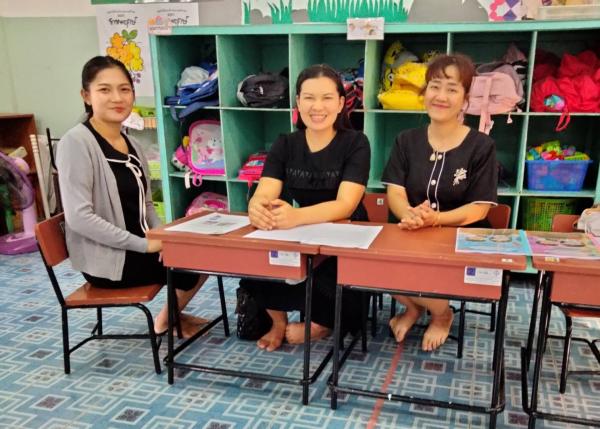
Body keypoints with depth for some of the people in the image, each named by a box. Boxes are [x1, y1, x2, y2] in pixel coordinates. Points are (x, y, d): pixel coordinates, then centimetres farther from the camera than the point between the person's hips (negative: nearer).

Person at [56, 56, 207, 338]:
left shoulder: (131, 145, 8)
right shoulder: (76, 142, -17)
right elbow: (79, 217, -25)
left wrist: (161, 238, -6)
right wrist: (145, 245, -23)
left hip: (137, 249, 8)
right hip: (106, 259, -8)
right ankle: (166, 321, 19)